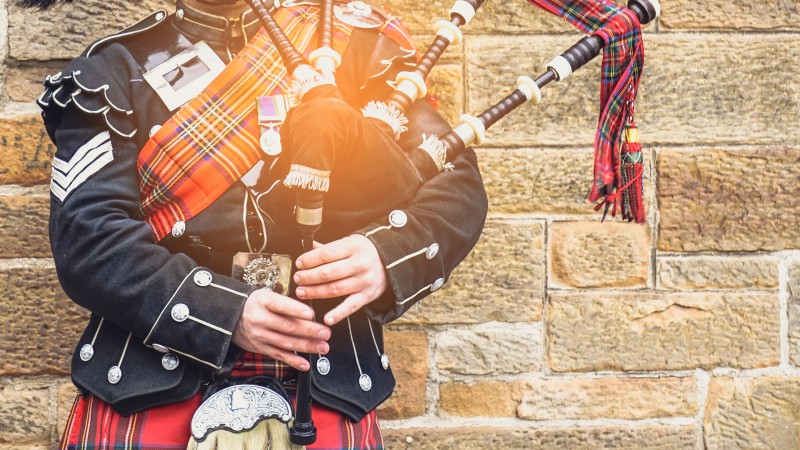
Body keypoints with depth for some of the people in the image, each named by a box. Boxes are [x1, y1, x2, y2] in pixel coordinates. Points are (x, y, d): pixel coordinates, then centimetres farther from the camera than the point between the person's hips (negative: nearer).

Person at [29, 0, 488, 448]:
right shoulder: (118, 70, 6)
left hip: (324, 375, 1)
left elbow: (457, 178, 3)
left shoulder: (354, 41, 9)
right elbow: (85, 237, -5)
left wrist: (386, 255, -17)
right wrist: (225, 311, -18)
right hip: (151, 380, 0)